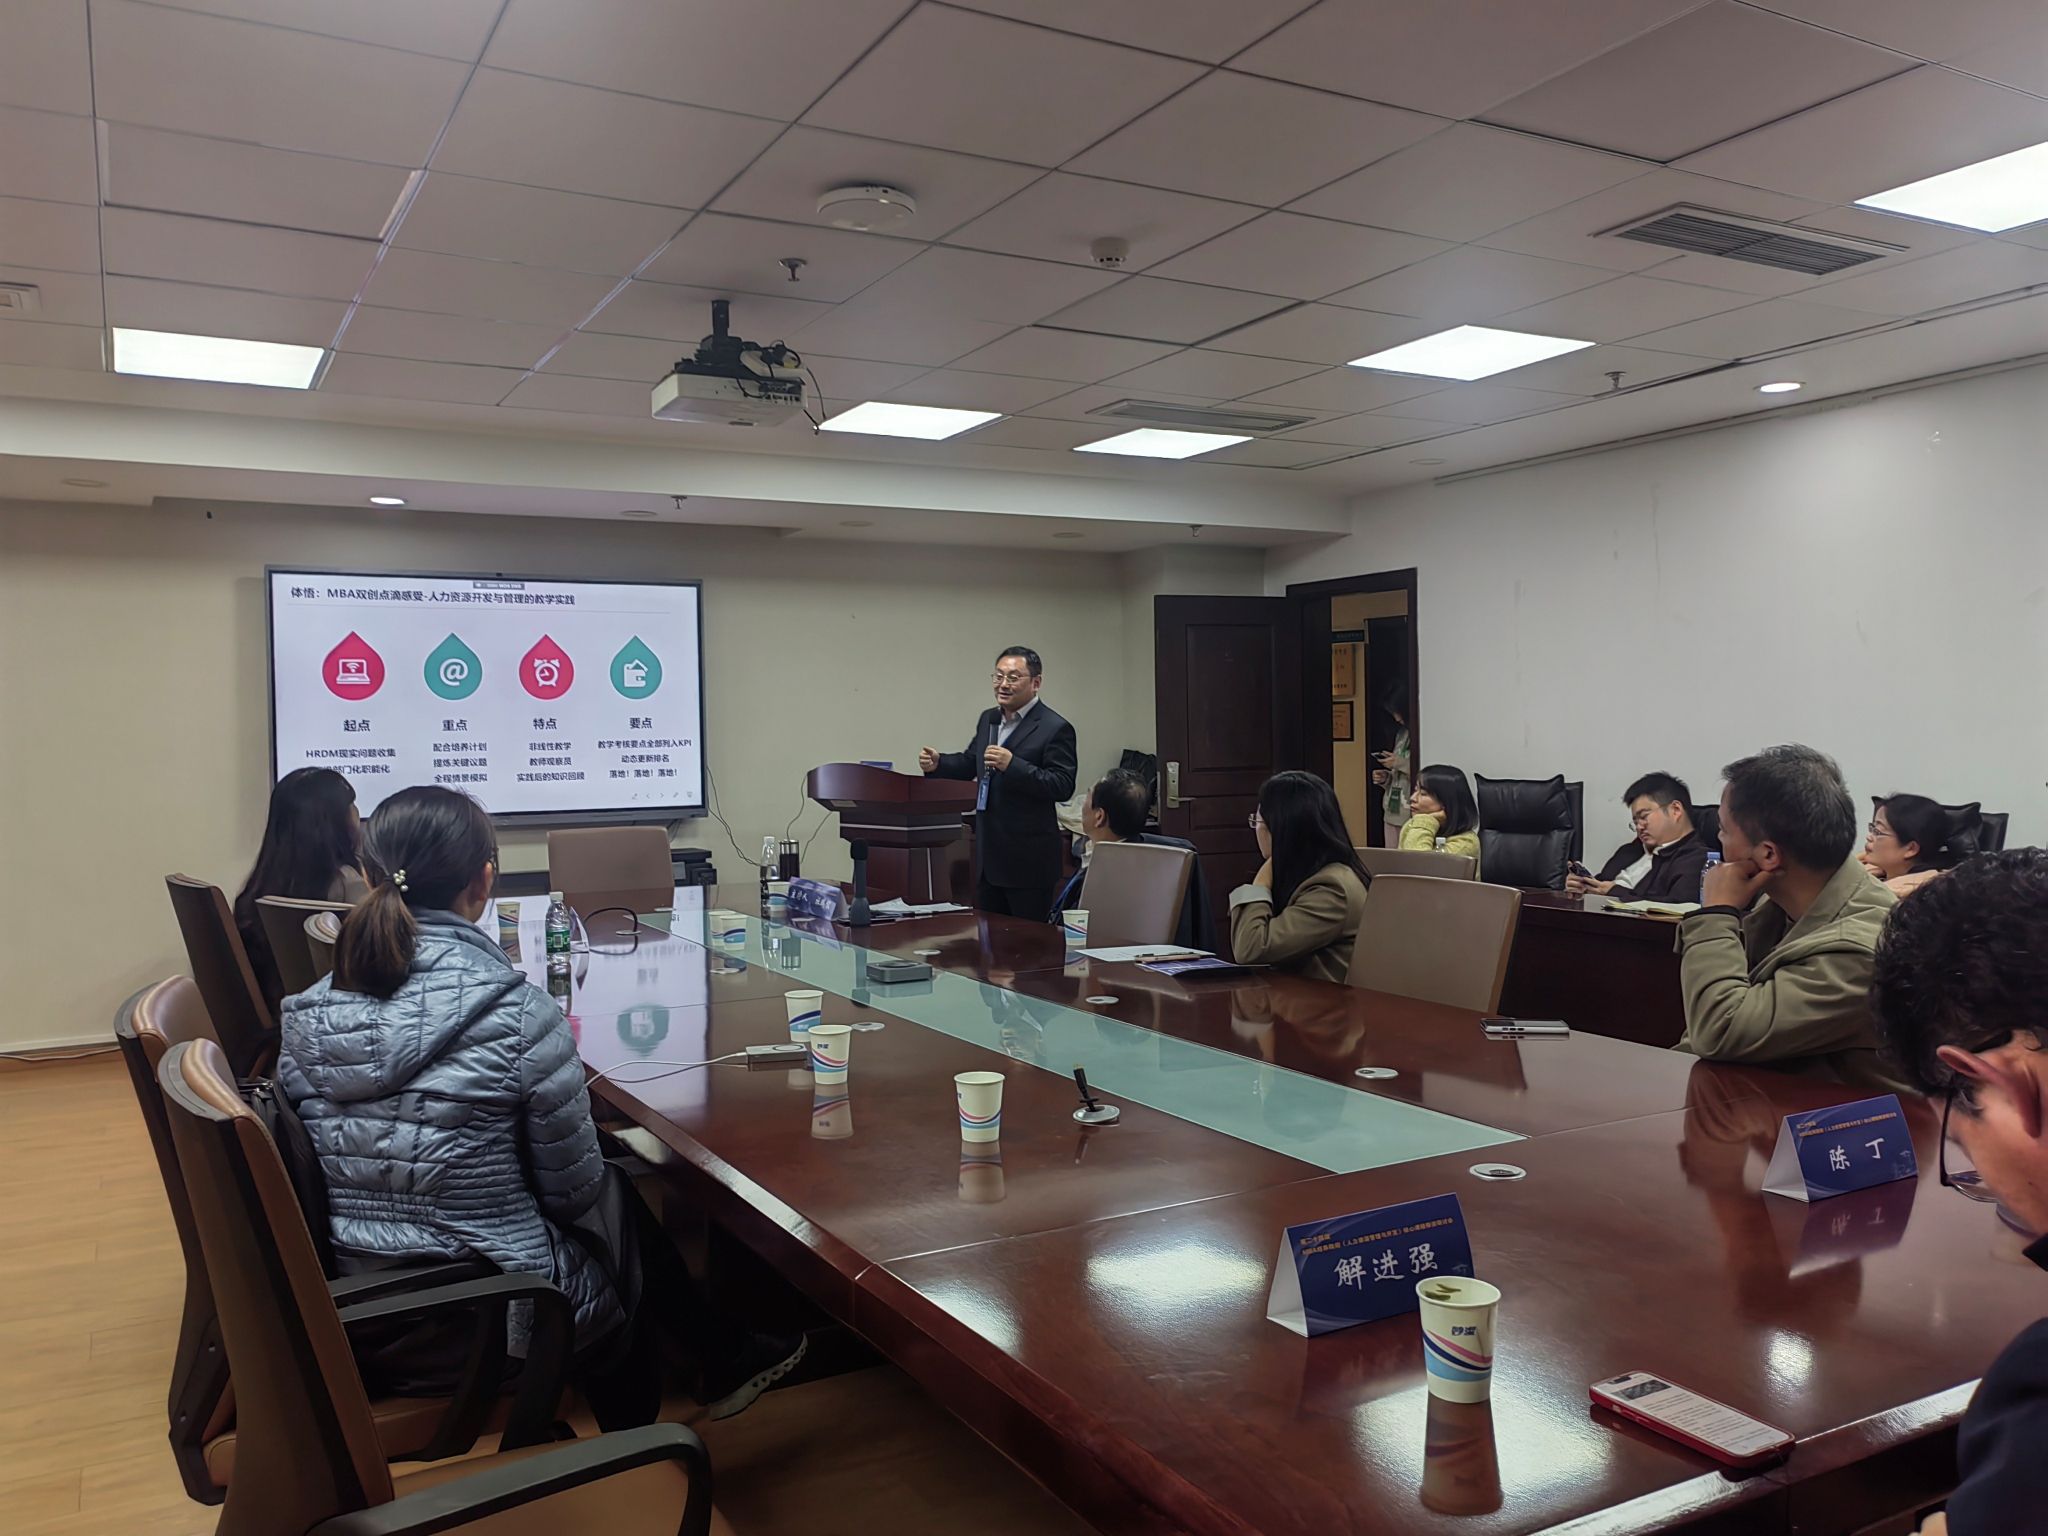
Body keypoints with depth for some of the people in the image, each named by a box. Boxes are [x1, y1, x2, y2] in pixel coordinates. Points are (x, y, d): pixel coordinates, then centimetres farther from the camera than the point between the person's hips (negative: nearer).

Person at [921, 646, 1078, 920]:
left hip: (1029, 860, -7)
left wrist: (1012, 765, -27)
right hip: (988, 854, 8)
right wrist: (938, 763, 5)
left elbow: (1063, 786, -19)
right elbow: (970, 762, 25)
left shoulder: (1055, 729, -12)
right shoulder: (988, 719, 12)